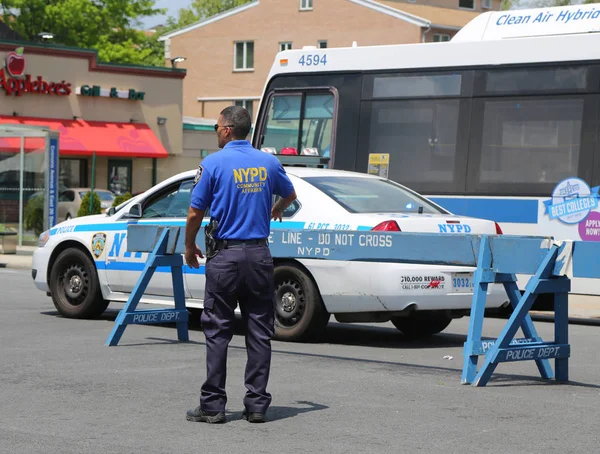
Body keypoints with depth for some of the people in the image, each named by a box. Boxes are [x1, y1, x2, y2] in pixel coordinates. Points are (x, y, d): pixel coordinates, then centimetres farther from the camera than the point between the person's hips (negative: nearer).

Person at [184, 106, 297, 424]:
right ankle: (257, 404, 7)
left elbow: (195, 213, -6)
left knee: (217, 332, 2)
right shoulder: (268, 163, 6)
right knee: (259, 332, 6)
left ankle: (213, 405, 2)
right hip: (259, 254, 4)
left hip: (226, 255, -4)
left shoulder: (213, 163, -7)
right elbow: (289, 195, 25)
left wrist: (189, 248, 10)